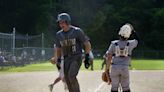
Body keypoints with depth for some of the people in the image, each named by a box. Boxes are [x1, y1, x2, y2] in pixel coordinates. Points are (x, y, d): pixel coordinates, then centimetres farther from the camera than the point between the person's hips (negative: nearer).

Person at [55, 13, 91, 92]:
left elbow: (87, 44, -3)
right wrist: (58, 61, 14)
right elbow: (58, 49, 21)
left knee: (71, 76, -23)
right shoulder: (59, 34, 7)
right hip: (66, 59, 5)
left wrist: (87, 58, -8)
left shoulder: (77, 31, -7)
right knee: (67, 80, 3)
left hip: (76, 58, -5)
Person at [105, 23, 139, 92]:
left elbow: (109, 58, -3)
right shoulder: (130, 44, -4)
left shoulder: (113, 44, -4)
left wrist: (107, 69, 5)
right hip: (125, 68, 0)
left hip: (115, 68, 0)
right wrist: (133, 31, 21)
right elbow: (136, 40, 21)